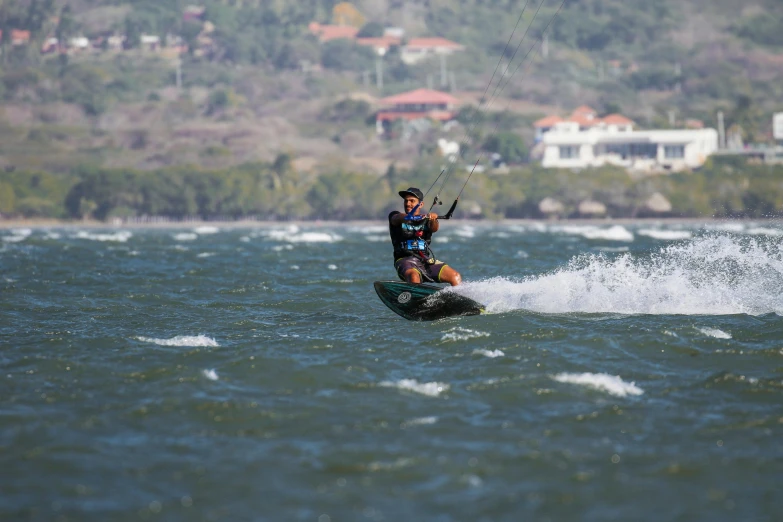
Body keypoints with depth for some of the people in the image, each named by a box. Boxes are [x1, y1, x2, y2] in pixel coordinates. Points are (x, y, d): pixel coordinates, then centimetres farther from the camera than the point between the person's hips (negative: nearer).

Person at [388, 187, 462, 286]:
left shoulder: (426, 220, 15)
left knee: (456, 277, -14)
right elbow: (396, 218, -14)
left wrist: (433, 219, -33)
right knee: (414, 277, -36)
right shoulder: (395, 216, 11)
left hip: (427, 260, 3)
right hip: (406, 260, -3)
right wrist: (409, 217, -38)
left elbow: (434, 228, -8)